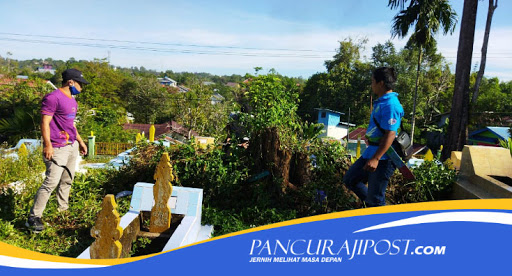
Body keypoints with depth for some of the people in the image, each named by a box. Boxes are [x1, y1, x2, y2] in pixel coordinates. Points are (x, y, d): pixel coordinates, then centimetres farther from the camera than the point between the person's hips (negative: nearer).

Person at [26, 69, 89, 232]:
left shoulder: (72, 100, 16)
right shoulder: (53, 98, -12)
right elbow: (45, 122, -16)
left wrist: (80, 141, 26)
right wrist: (47, 144, -24)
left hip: (72, 146, 9)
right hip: (58, 149, -9)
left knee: (67, 181, 15)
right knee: (51, 182, -11)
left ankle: (63, 210, 28)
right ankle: (33, 218, -2)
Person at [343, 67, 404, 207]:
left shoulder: (390, 105, -19)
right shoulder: (381, 102, 14)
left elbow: (390, 134, -26)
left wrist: (375, 159, -31)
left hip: (383, 158, -11)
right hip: (371, 152, 11)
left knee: (375, 200, -4)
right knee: (350, 179, 19)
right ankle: (372, 206, 27)